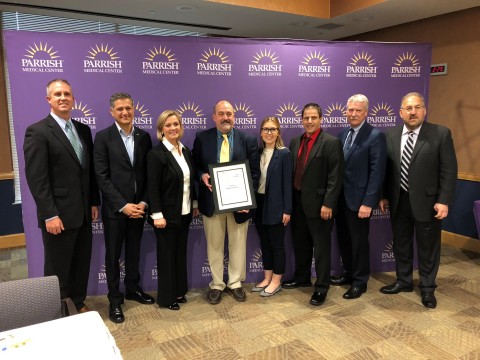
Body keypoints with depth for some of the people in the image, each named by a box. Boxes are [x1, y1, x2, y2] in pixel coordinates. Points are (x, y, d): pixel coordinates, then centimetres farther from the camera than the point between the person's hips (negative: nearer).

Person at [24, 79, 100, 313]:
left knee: (82, 263, 17)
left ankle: (79, 302, 37)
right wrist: (50, 215, -19)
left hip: (82, 212, 6)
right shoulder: (37, 131, -10)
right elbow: (36, 178, -15)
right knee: (57, 268, 9)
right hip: (59, 215, -6)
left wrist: (94, 202, 11)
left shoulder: (83, 130, 10)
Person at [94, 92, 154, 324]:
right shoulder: (103, 137, -6)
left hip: (138, 206, 3)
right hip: (114, 208, -3)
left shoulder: (144, 137, 4)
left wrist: (144, 202, -6)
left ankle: (132, 289, 35)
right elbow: (102, 177, -11)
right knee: (113, 255, 8)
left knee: (134, 251, 17)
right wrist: (123, 205, -15)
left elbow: (149, 173, 4)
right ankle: (115, 300, 23)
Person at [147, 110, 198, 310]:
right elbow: (153, 187, -16)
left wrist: (195, 204, 13)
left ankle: (179, 291, 31)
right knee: (166, 255, 6)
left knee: (181, 252, 16)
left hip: (184, 213, 7)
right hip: (167, 214, -7)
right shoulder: (156, 153, -13)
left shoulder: (185, 151, 8)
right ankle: (166, 297, 20)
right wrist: (157, 215, -19)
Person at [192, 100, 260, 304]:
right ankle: (216, 285, 28)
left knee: (238, 245, 11)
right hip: (211, 201, 0)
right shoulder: (202, 138, 1)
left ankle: (235, 283, 29)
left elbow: (254, 172, -1)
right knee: (214, 245, 11)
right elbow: (195, 166, 7)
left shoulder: (248, 140, 0)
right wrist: (202, 176, -15)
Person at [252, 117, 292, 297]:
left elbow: (287, 183, -10)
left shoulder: (284, 154, -8)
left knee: (277, 243, 6)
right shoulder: (257, 152, 6)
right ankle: (267, 278, 27)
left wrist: (287, 210, -13)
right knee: (264, 243, 14)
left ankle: (276, 281, 18)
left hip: (276, 205, -5)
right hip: (259, 204, 5)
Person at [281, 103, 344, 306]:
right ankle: (301, 278, 35)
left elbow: (335, 177, -14)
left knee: (321, 247, 4)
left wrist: (328, 204, -19)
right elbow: (292, 171, 12)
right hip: (297, 202, 7)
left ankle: (321, 288, 16)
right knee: (300, 243, 18)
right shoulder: (295, 142, 11)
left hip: (318, 203, -6)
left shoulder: (331, 142, -10)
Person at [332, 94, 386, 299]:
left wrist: (368, 202, -20)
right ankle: (349, 273, 36)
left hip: (358, 199, -7)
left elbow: (377, 172, -16)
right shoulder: (342, 134, 10)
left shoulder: (375, 136, -12)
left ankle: (360, 281, 24)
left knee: (359, 241, 7)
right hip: (340, 198, 7)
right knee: (343, 239, 17)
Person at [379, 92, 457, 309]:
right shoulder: (390, 136, 3)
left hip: (426, 201, -3)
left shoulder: (441, 134, -7)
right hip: (398, 201, 3)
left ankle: (427, 288, 28)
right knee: (401, 244, 16)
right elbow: (386, 169, 7)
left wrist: (444, 201, -13)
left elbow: (449, 171, -8)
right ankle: (404, 281, 34)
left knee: (428, 248, 10)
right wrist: (384, 196, 4)